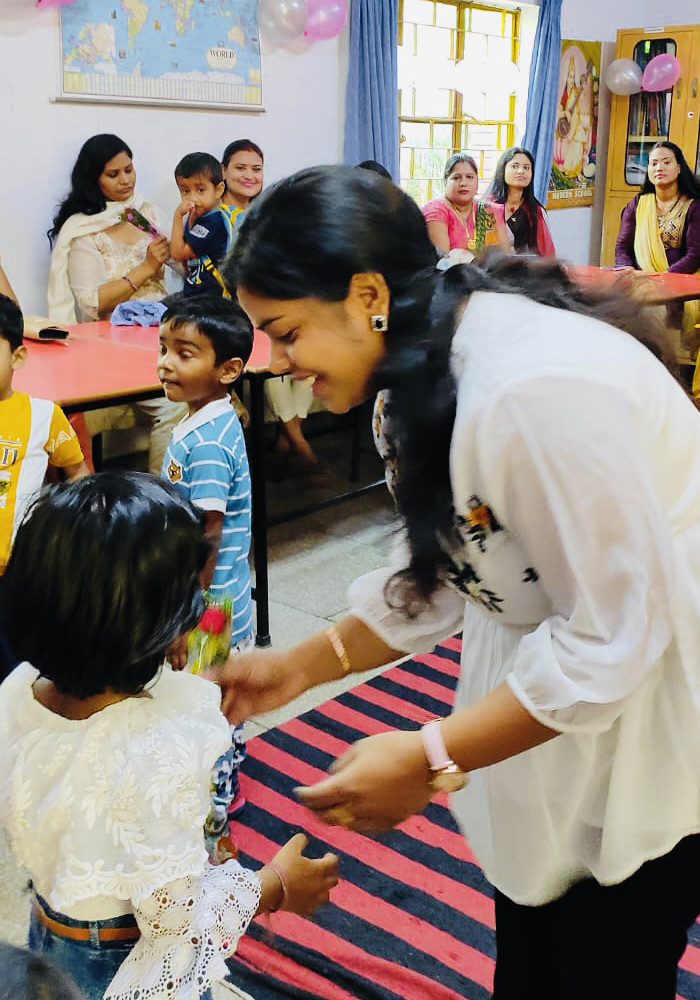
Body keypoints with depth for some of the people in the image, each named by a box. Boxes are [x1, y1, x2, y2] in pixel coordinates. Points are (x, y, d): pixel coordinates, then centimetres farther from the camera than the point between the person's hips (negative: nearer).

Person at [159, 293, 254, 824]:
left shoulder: (205, 445, -26)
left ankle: (213, 808, 25)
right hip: (227, 602, 10)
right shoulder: (216, 421, 4)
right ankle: (225, 783, 43)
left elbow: (206, 542, -25)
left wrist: (186, 621, -20)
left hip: (209, 608, -10)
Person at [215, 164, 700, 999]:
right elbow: (441, 571, 5)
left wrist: (431, 758, -26)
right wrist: (303, 664, 3)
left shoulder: (538, 388, -33)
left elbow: (613, 635, -27)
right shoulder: (426, 372, -3)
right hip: (551, 675, 8)